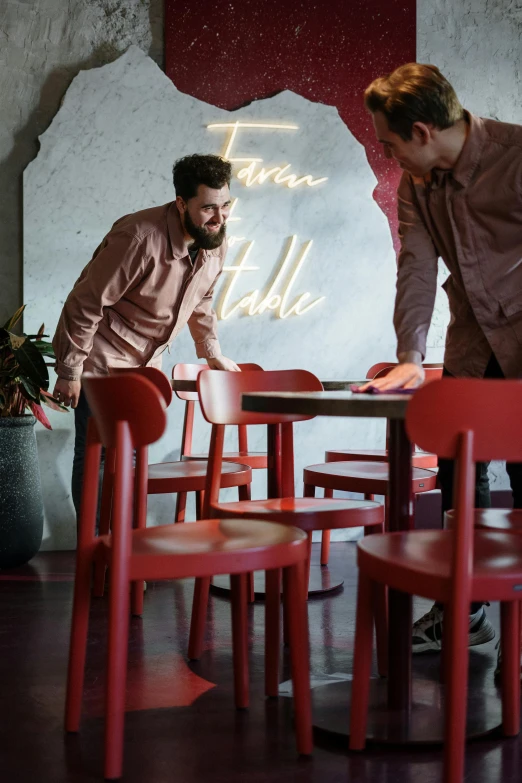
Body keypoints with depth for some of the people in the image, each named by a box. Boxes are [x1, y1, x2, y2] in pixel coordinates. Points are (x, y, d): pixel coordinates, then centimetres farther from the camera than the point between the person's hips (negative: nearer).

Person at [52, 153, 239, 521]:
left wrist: (212, 352, 15)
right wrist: (69, 371, -19)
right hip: (102, 359, -7)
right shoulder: (140, 238, -29)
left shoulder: (216, 242, -6)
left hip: (146, 364, 7)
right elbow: (86, 304, -23)